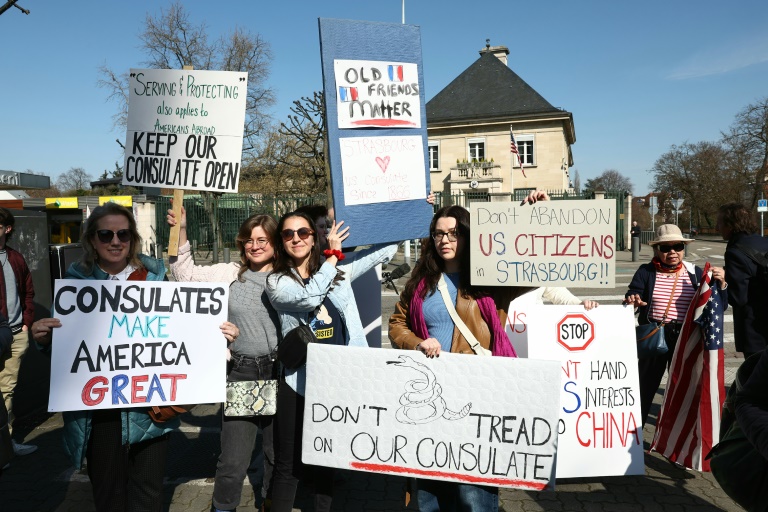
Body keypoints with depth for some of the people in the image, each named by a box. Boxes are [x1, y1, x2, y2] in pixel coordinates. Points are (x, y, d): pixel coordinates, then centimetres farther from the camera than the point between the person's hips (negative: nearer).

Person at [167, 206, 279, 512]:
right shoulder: (229, 274, 5)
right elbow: (186, 275, 7)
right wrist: (181, 233, -1)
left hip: (279, 372, 0)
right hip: (240, 372, 0)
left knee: (277, 449, 17)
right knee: (234, 459, 4)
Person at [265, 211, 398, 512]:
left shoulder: (339, 270, 4)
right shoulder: (276, 281, -3)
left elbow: (386, 249, 8)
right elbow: (309, 295, -23)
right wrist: (333, 255, -13)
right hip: (298, 382, -3)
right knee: (288, 465, 8)